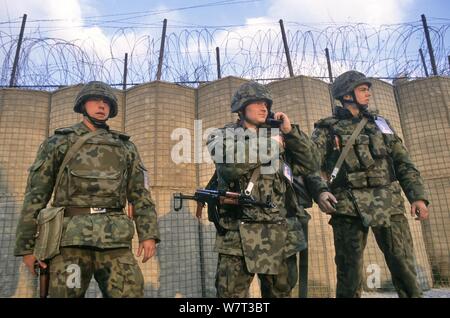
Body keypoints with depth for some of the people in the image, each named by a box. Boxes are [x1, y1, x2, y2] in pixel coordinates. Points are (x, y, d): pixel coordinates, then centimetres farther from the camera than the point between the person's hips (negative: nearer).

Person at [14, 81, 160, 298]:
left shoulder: (125, 147, 18)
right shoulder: (58, 142, 14)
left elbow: (140, 193, 10)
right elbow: (35, 194, 8)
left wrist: (149, 234, -2)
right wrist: (26, 245, 2)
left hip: (114, 239, 1)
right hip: (70, 237, -1)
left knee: (130, 293, -6)